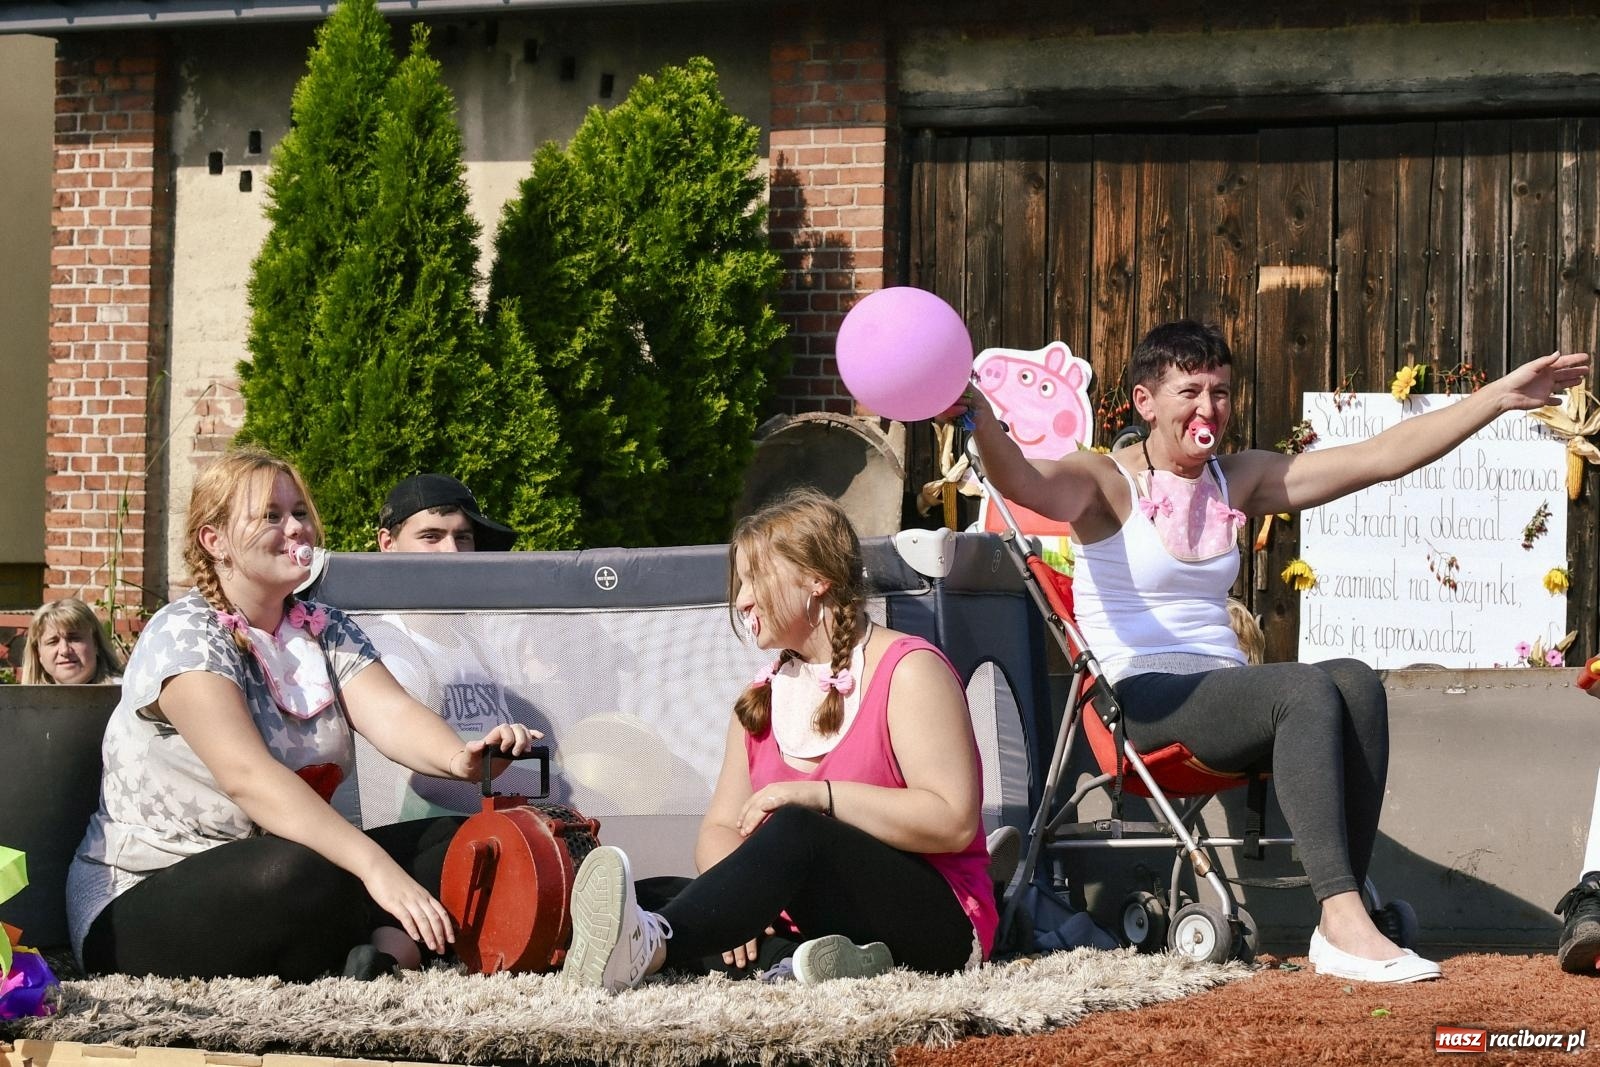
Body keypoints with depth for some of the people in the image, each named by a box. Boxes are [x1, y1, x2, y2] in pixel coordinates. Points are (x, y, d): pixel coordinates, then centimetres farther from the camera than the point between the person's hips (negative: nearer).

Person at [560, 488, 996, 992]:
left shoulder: (909, 672, -3)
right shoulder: (763, 695, 19)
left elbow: (954, 822, -15)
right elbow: (719, 830, 12)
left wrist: (820, 795, -21)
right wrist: (738, 902, -12)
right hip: (802, 924, 7)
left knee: (796, 832, -37)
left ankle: (648, 947, -61)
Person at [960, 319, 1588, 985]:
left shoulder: (1238, 480, 17)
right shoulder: (1107, 484, 0)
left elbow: (1383, 456, 14)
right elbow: (1022, 482, -24)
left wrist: (1501, 397, 9)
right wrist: (979, 418, -46)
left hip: (1225, 693, 6)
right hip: (1145, 699, -6)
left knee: (1357, 682, -25)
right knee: (1308, 690, -31)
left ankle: (1341, 921, -32)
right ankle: (1343, 923, -41)